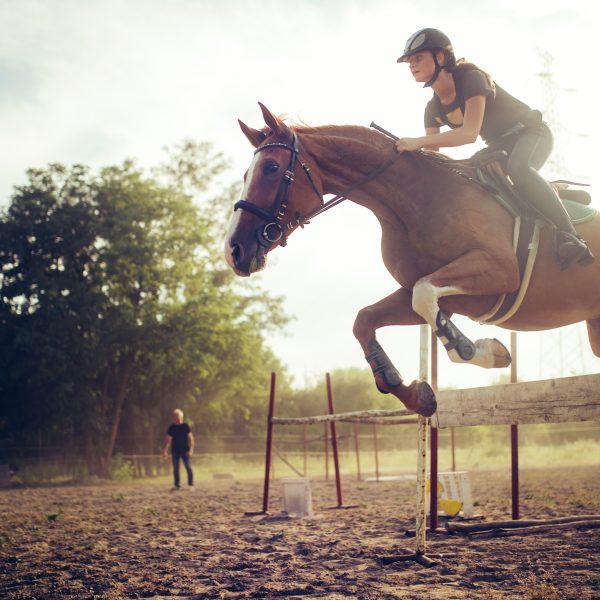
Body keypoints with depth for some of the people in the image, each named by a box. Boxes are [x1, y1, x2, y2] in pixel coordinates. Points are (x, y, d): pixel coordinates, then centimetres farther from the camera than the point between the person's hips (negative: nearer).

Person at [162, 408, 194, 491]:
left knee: (188, 467, -8)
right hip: (175, 451, 3)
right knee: (175, 468, 3)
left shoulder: (185, 426, 0)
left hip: (185, 450, -3)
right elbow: (168, 439, 8)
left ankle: (191, 485, -3)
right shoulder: (171, 427, 6)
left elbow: (190, 438, -2)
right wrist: (165, 450, 2)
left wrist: (191, 449, -11)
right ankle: (177, 485, 12)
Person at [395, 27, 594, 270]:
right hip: (501, 147, 9)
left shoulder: (470, 78, -25)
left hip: (532, 133, -9)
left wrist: (417, 142, -40)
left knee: (518, 168, -38)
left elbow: (469, 133, -36)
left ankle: (569, 237, -40)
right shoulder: (433, 109, -2)